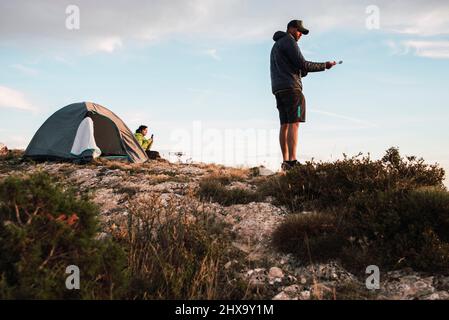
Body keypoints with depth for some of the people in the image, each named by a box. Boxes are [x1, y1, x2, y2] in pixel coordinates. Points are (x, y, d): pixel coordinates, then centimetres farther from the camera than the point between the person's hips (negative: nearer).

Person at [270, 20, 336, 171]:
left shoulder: (276, 45, 29)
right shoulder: (288, 40, -1)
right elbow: (302, 63, -10)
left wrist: (304, 71, 15)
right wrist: (324, 65, -2)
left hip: (279, 89, 10)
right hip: (291, 88, -10)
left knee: (284, 125, 3)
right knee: (293, 124, -15)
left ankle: (285, 161, -2)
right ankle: (292, 161, -23)